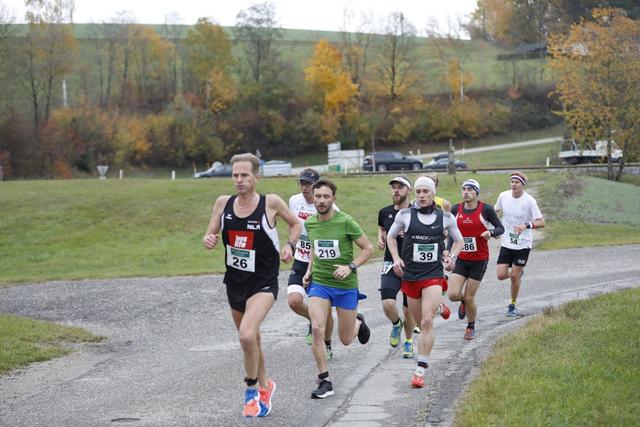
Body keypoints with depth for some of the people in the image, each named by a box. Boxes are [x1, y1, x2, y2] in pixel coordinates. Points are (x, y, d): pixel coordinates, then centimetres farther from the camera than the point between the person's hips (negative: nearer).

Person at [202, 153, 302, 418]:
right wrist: (209, 240, -15)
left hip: (263, 283, -5)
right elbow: (210, 235, 8)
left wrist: (290, 245, -9)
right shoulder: (223, 203, -1)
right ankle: (264, 387, 42)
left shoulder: (271, 203, -10)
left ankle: (252, 389, -4)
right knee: (250, 340, 19)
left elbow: (295, 224, 7)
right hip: (235, 282, 5)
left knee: (247, 335, -26)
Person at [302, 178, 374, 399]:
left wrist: (350, 267, -19)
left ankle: (358, 321, 46)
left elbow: (368, 248, -7)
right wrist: (309, 270, 9)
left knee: (345, 340, 8)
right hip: (319, 283, 3)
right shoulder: (310, 223, 1)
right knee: (317, 329, -19)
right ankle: (325, 382, -9)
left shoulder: (346, 222, -14)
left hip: (346, 285, -3)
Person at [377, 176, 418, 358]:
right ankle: (396, 324, 16)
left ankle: (408, 341, 31)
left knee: (409, 309, 6)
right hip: (391, 265, 2)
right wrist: (381, 239, 4)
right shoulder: (385, 212, 3)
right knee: (387, 303, -18)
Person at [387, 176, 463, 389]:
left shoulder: (445, 217, 1)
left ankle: (421, 370, -15)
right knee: (420, 323, 11)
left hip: (434, 275, -2)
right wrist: (396, 258, 1)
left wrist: (452, 257, -1)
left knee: (427, 321, -16)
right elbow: (391, 236, 15)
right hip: (410, 275, 2)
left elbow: (458, 240, 17)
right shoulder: (405, 215, -1)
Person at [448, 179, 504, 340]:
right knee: (453, 294, -12)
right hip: (461, 259, 3)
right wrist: (447, 250, 4)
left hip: (479, 260, -3)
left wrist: (491, 232, -22)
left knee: (469, 298, -1)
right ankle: (464, 301, 27)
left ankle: (471, 327, 26)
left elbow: (500, 228, -1)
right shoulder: (456, 210, 1)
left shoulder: (486, 209, -9)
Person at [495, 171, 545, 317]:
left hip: (523, 244, -3)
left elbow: (541, 223, -16)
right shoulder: (503, 196, -3)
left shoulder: (529, 201, -14)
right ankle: (519, 272, 30)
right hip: (506, 243, 3)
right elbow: (496, 211, 18)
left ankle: (513, 305, 20)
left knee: (514, 276, -1)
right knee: (501, 275, -5)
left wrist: (526, 225, -32)